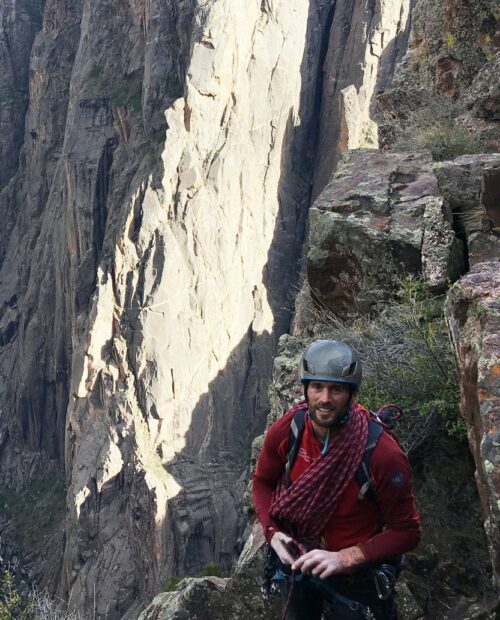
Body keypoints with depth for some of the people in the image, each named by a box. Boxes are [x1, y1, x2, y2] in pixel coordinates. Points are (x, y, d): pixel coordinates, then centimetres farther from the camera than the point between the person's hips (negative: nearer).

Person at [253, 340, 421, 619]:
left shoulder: (383, 455, -30)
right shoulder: (284, 433, -19)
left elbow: (406, 532, -20)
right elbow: (263, 482, 2)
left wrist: (343, 559, -29)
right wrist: (273, 531, -15)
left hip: (357, 573, -4)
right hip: (298, 562, 4)